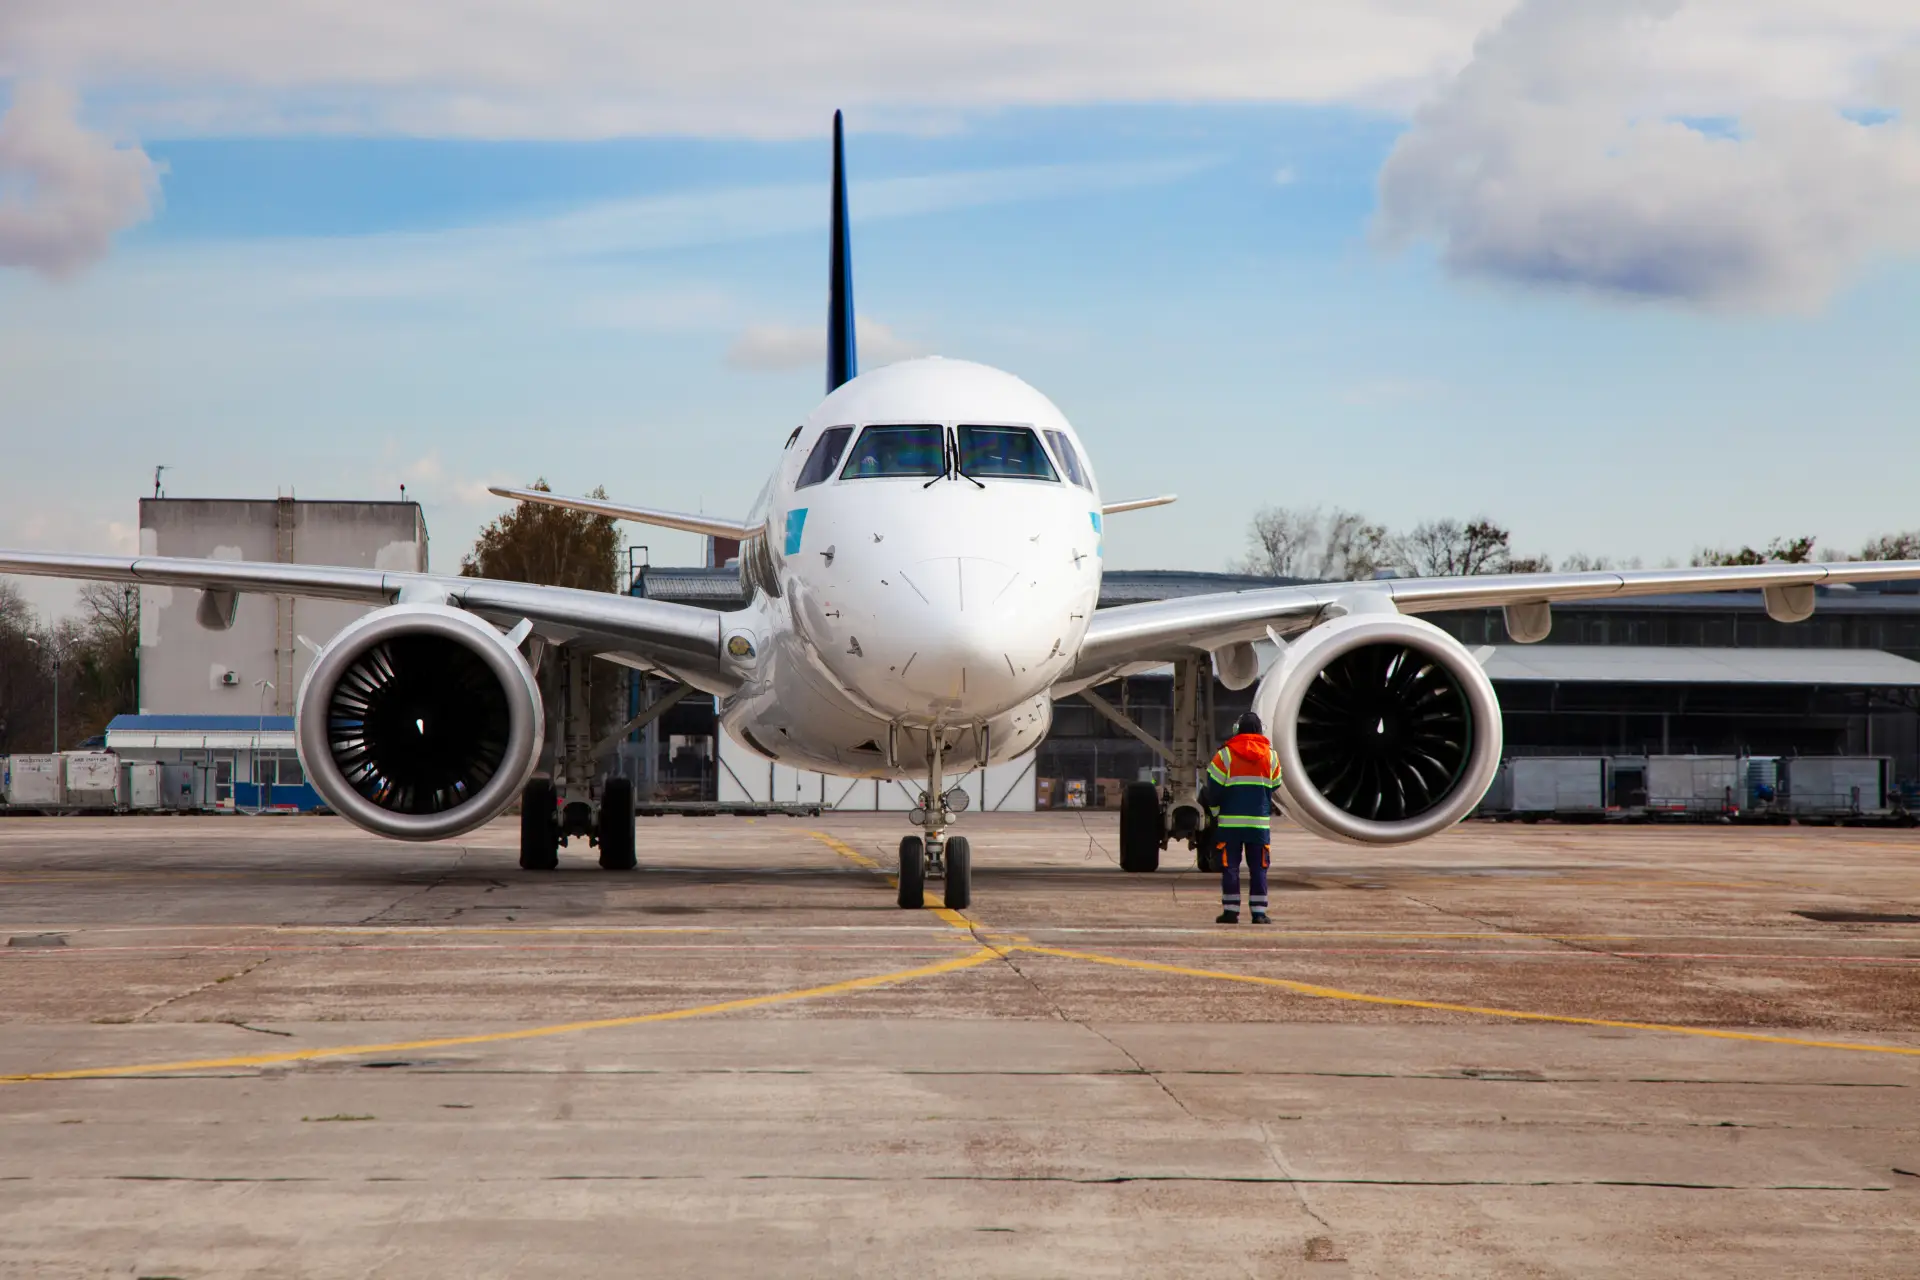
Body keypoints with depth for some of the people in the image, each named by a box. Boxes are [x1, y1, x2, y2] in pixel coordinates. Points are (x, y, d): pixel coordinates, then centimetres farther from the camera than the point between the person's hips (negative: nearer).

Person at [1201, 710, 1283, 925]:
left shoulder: (1225, 755, -3)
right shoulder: (1271, 755, 7)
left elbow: (1214, 788, -2)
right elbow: (1275, 787, 14)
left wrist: (1215, 811, 13)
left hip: (1230, 821, -2)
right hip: (1260, 822, 2)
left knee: (1230, 866, 3)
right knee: (1258, 867, 4)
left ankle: (1231, 911, 1)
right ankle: (1259, 912, 0)